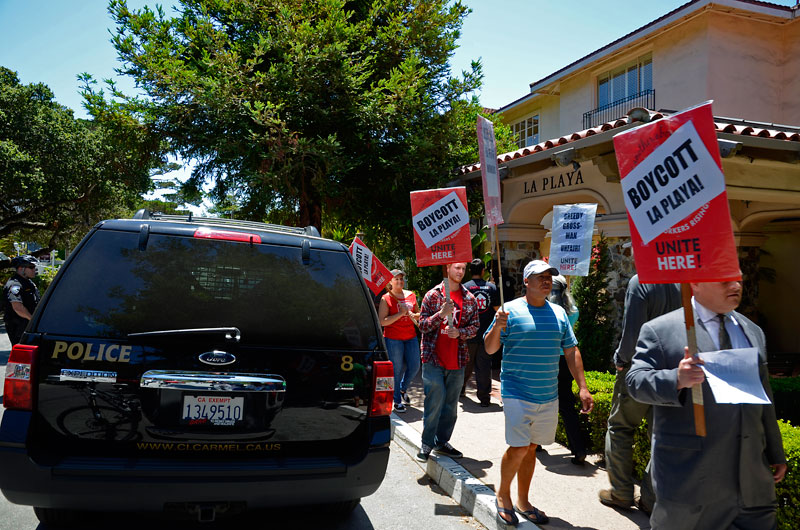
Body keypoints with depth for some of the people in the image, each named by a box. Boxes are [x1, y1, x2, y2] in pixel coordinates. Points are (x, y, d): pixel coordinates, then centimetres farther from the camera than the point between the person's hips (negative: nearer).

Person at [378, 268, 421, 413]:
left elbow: (419, 313, 22)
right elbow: (382, 321, -13)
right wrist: (401, 313, -17)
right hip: (393, 338, -5)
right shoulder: (386, 298, -5)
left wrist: (413, 315, -1)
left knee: (414, 366, 7)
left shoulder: (411, 295, 10)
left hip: (411, 337, 5)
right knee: (397, 370, 1)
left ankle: (403, 388, 35)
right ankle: (397, 401, 16)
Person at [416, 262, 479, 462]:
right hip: (434, 358, -4)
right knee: (435, 402, -5)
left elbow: (475, 326, 9)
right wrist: (441, 314, -20)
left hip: (457, 361, 4)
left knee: (451, 404, 10)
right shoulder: (432, 295, -1)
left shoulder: (470, 299, 8)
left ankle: (442, 441, 24)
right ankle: (427, 443, 9)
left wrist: (459, 332, -11)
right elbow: (422, 324, -4)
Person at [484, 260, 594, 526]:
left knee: (532, 447, 13)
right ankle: (502, 495, 16)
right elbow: (489, 349, -6)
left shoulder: (558, 313, 8)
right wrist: (497, 327, -26)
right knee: (519, 448, -9)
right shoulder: (511, 310, -6)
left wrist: (583, 387, 6)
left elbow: (571, 352, 12)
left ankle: (523, 501, 29)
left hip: (549, 395, 5)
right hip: (518, 393, -5)